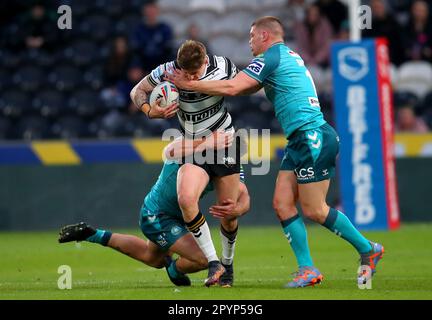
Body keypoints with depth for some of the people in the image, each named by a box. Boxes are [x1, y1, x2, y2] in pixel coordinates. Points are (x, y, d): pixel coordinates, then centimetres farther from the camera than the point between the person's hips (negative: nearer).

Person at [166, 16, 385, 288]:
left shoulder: (271, 57, -9)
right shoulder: (289, 56, 21)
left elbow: (232, 88, -16)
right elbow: (246, 88, 28)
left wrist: (190, 85, -7)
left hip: (313, 138, -10)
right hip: (300, 142, 10)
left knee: (314, 210, -4)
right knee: (282, 203, 3)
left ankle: (368, 249, 9)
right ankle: (308, 269, 2)